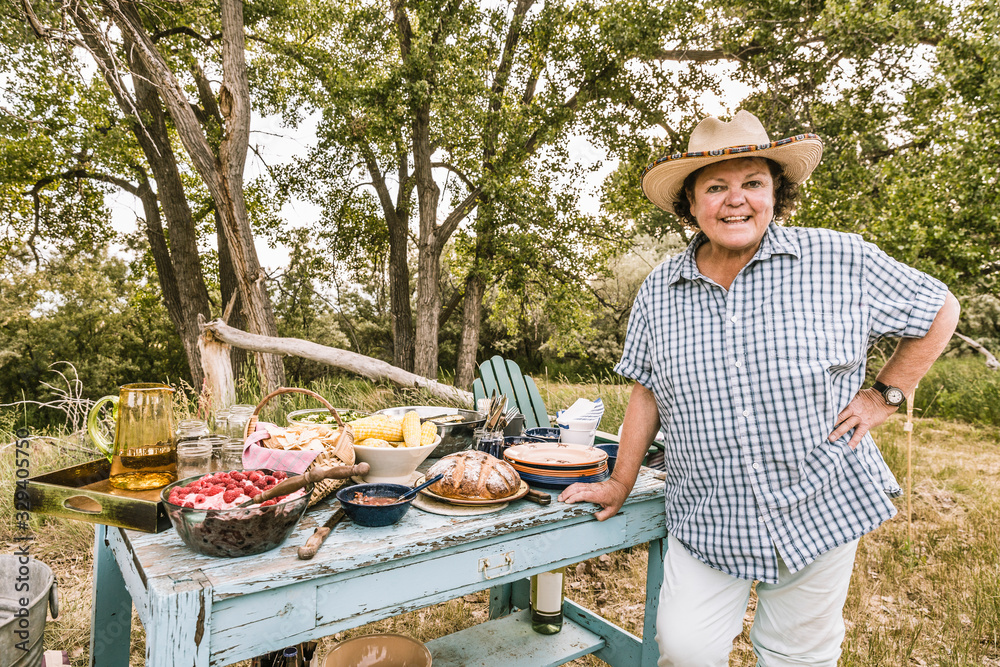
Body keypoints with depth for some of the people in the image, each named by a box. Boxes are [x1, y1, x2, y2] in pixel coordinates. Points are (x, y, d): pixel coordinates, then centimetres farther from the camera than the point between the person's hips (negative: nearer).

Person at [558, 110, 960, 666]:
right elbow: (648, 389, 7)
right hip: (705, 521, 1)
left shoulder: (842, 262, -9)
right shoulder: (658, 293, -2)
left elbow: (939, 310, 6)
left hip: (819, 511, -1)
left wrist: (886, 396, -3)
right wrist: (621, 483, 8)